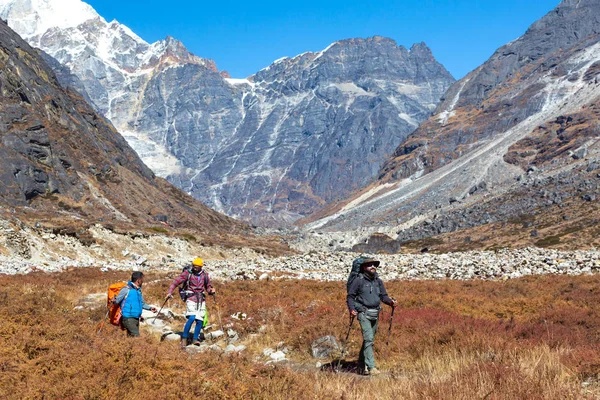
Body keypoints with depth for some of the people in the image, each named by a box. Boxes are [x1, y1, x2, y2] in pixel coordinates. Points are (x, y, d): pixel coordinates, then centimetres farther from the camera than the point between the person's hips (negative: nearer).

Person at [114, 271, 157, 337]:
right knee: (136, 336, -17)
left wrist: (150, 308, 10)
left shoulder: (139, 290, 14)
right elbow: (117, 301, -6)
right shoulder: (127, 289, -10)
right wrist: (113, 301, -26)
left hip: (136, 318, 8)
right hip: (128, 318, -8)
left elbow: (142, 303, 24)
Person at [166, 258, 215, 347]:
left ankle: (195, 338, 18)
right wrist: (170, 292, -20)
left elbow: (208, 287, 17)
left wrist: (211, 291, -4)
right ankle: (184, 338, -5)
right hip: (191, 298, -4)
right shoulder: (187, 273, -7)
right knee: (191, 318, -19)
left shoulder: (204, 275, 5)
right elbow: (176, 282, -9)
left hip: (201, 299, 4)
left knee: (200, 320, 1)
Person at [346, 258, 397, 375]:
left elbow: (383, 296, 12)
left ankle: (361, 363, 29)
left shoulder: (378, 281, 11)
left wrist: (391, 302, -9)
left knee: (369, 339, 14)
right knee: (368, 339, -16)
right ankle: (370, 367, -18)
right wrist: (352, 309, -16)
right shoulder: (359, 280, -5)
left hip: (375, 314, 6)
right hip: (363, 313, -6)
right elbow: (350, 296, -2)